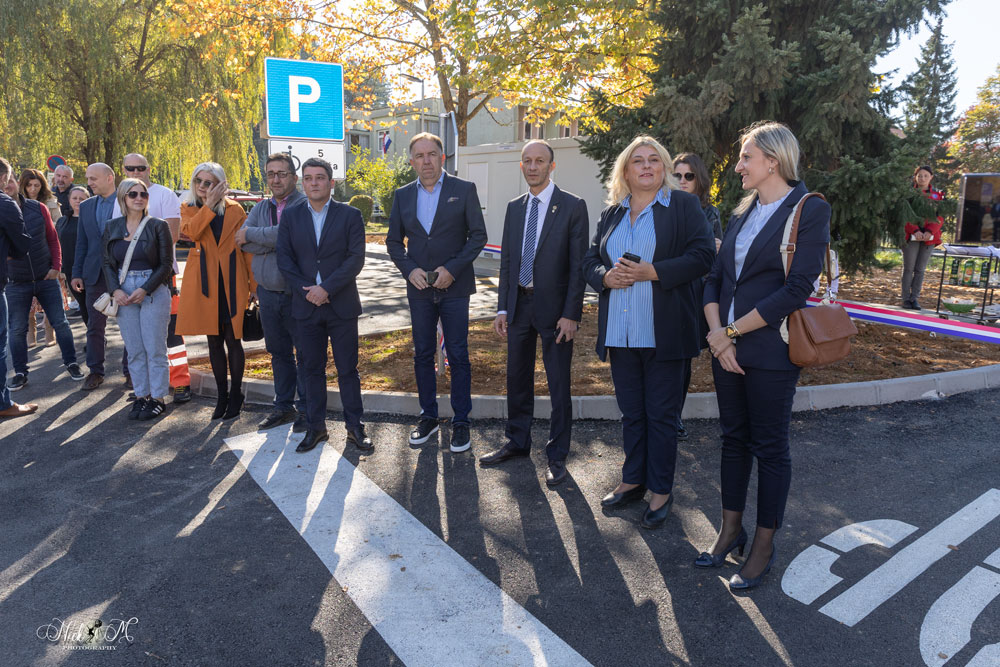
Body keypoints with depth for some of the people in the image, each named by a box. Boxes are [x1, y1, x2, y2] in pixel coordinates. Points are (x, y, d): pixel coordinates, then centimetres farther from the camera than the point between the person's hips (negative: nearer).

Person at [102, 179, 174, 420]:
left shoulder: (158, 225, -1)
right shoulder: (112, 227, 10)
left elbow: (166, 264, -4)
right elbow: (107, 263, 11)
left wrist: (145, 289, -14)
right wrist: (115, 290, -5)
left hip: (153, 292, -4)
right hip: (123, 294, 4)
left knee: (155, 349, -2)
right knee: (134, 351, 7)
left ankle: (157, 398, 8)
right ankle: (141, 396, 16)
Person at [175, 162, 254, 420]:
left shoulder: (235, 210, 3)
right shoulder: (189, 208, 8)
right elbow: (190, 232, -14)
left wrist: (254, 283, -2)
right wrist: (209, 205, -15)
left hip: (231, 282, -2)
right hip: (204, 282, 2)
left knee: (232, 339, 2)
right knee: (214, 340, 9)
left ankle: (235, 395, 15)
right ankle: (222, 396, 21)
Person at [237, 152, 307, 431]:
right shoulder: (261, 208, 13)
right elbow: (243, 242, 0)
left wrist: (252, 234, -10)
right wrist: (272, 240, -15)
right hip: (268, 293, 6)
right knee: (279, 353, 16)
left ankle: (306, 409, 16)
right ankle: (283, 406, 28)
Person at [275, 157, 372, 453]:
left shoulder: (350, 215, 0)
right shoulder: (291, 215, 7)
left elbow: (356, 259, -8)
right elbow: (284, 258, 3)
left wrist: (326, 288, -16)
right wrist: (305, 290, -10)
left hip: (342, 305, -2)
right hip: (306, 306, 2)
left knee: (348, 370, 4)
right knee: (312, 369, 9)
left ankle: (355, 427, 15)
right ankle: (315, 427, 21)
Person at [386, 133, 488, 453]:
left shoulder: (464, 190, -1)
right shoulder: (402, 195, 8)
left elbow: (478, 235, -4)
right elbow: (393, 241, 11)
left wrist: (452, 269, -14)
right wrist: (409, 269, -6)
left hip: (454, 287, -3)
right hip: (419, 288, 3)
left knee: (458, 356, 2)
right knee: (422, 355, 10)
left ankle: (461, 422, 13)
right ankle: (428, 417, 24)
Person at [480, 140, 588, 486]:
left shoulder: (573, 206, -6)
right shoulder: (514, 207, 11)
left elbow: (578, 264, -9)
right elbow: (507, 260, 12)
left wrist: (570, 314, -15)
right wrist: (502, 308, 5)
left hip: (555, 308, -5)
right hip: (519, 305, 5)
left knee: (559, 385, 4)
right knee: (517, 379, 15)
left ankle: (557, 455, 18)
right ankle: (517, 442, 32)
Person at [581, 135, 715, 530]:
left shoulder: (684, 205, 0)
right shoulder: (611, 214, 15)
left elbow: (702, 255, -10)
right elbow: (590, 261, 15)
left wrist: (651, 272, -19)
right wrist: (606, 276, -8)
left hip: (662, 331, -4)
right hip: (620, 332, 5)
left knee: (661, 414, 4)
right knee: (631, 412, 14)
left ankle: (661, 491, 18)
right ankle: (633, 481, 29)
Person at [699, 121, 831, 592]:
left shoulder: (810, 210, -9)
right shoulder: (743, 212, 12)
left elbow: (796, 289, -17)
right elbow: (715, 276, 8)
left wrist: (732, 331, -15)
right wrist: (716, 330, -8)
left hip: (771, 350, -6)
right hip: (727, 346, 7)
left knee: (769, 447, 6)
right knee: (733, 438, 15)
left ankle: (764, 544, 22)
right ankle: (730, 530, 30)